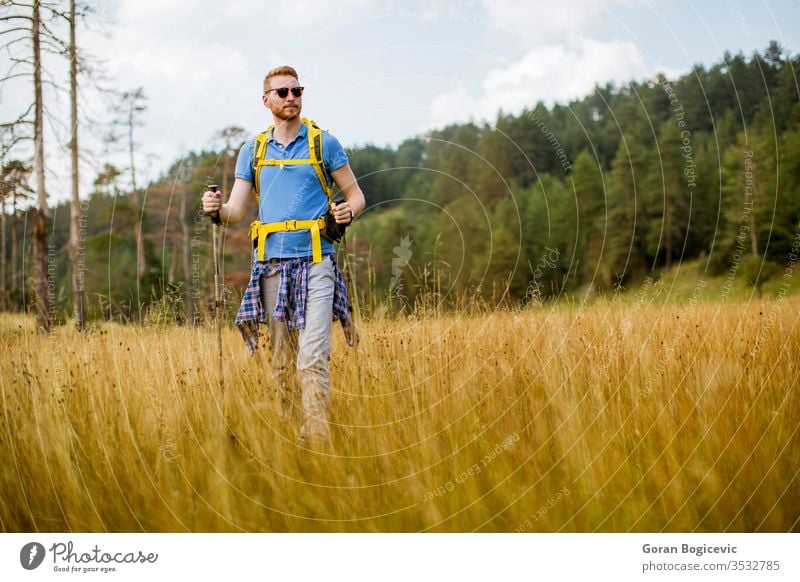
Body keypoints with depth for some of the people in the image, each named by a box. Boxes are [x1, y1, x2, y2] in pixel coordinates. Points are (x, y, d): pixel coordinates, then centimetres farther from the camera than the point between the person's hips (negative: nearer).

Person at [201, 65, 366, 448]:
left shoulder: (324, 144, 5)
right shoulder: (252, 151, 14)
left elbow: (355, 194, 9)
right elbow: (236, 210, 10)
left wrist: (348, 212, -14)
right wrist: (217, 210, -13)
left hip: (314, 262, -3)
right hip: (270, 264, 3)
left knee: (312, 357, -12)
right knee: (278, 359, 7)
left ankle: (318, 442, -13)